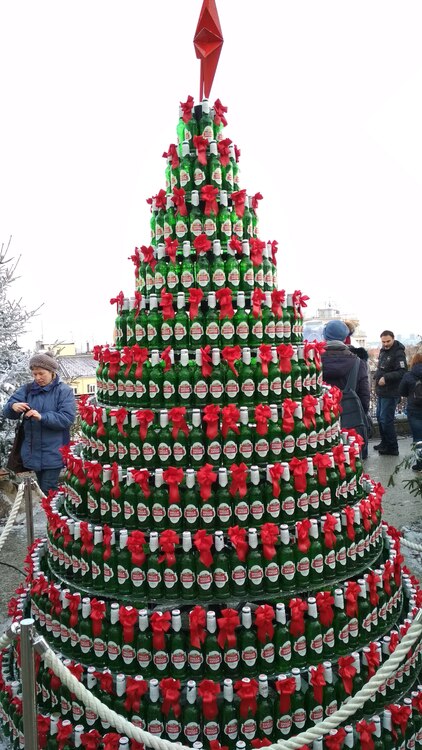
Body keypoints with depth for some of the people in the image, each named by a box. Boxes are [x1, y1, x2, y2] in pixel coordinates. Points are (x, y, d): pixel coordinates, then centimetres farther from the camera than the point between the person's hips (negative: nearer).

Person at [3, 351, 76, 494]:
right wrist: (13, 406, -25)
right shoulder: (27, 389, 5)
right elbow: (7, 412, -1)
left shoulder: (64, 390, -7)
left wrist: (42, 417, -29)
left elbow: (68, 418, -17)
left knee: (48, 492, -3)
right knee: (40, 490, 17)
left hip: (53, 453, -4)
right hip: (33, 451, 5)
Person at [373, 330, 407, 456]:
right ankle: (384, 443, 31)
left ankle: (392, 448, 3)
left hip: (391, 393, -9)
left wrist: (386, 378, -28)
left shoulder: (398, 353, -15)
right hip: (381, 392, 9)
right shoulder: (383, 351, 12)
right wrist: (377, 377, 10)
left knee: (386, 420, -8)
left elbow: (402, 372, -24)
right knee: (380, 418, 17)